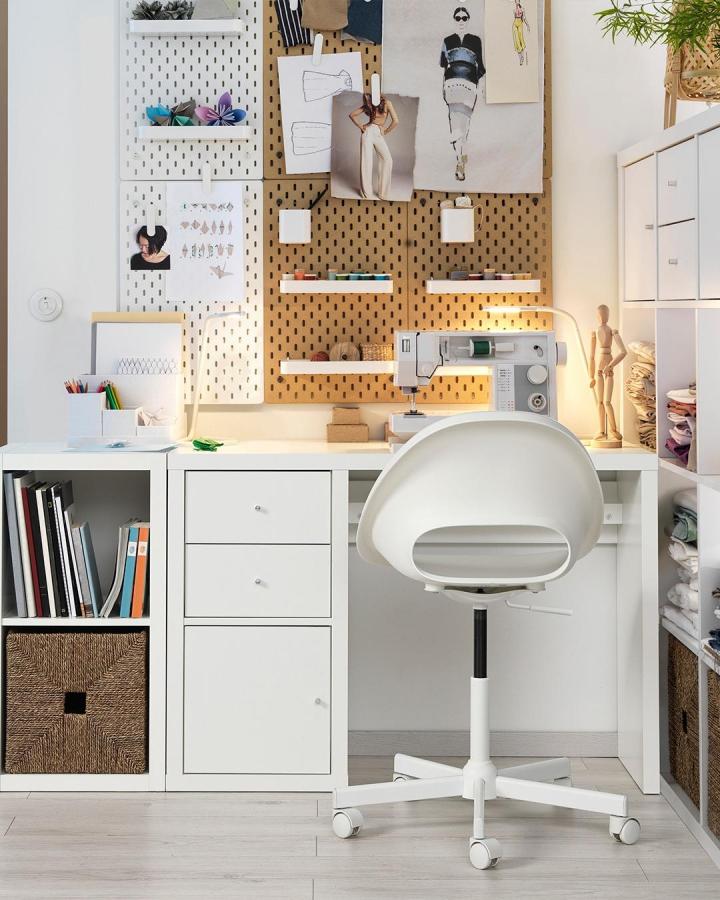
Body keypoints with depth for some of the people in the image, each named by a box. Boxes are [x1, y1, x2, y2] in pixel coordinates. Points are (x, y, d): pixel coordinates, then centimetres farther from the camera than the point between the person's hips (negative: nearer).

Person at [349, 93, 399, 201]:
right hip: (368, 131, 1)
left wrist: (385, 132, 2)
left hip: (379, 135, -1)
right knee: (366, 161, -6)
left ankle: (383, 192, -16)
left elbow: (396, 121, -8)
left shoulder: (386, 103, -2)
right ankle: (367, 193, 0)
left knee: (387, 158, -20)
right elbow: (352, 115, 16)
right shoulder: (368, 106, 7)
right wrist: (359, 126, 5)